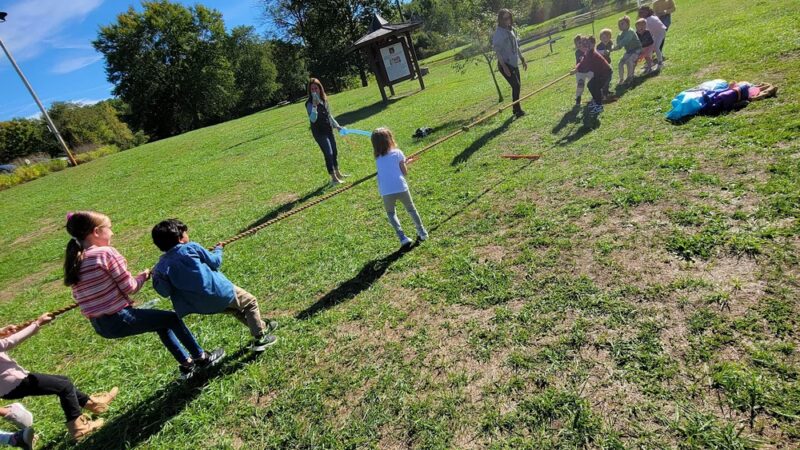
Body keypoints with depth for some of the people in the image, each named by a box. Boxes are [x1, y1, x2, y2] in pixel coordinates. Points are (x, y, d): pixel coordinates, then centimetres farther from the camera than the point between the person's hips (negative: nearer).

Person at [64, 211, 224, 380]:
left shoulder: (73, 261, 4)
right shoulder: (106, 252, -17)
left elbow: (79, 296, 8)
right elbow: (129, 287, -14)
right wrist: (143, 277, 4)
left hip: (100, 326, 8)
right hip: (119, 319, -8)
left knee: (162, 323, 24)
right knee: (172, 318, 11)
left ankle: (187, 364, 30)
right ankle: (201, 358, 25)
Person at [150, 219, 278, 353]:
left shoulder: (161, 265, 1)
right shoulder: (191, 247, -11)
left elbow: (164, 291, -3)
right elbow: (214, 262, -2)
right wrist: (218, 249, 17)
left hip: (201, 305, 6)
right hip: (219, 291, -6)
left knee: (235, 307, 32)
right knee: (251, 302, 16)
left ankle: (261, 327, 43)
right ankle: (260, 339, 15)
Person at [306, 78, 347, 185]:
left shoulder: (324, 99, 6)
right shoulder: (310, 103, -15)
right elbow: (313, 119, -29)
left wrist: (337, 125, 21)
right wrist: (314, 105, -38)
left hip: (329, 130, 7)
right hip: (319, 132, -7)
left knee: (334, 152, 16)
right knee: (328, 153, -9)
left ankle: (338, 173, 34)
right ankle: (333, 178, 0)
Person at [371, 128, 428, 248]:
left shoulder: (378, 158, 11)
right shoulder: (397, 153, 2)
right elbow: (405, 172, 2)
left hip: (386, 192, 1)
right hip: (401, 188, -1)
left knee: (391, 213, 22)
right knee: (411, 209, 24)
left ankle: (403, 238, 9)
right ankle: (422, 232, 31)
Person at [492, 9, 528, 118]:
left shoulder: (511, 30, 11)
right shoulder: (498, 33, -13)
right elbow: (497, 51, -18)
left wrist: (522, 59, 21)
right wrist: (504, 66, -23)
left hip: (514, 63, 8)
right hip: (505, 64, -8)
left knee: (517, 86, 11)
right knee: (516, 86, -11)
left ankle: (516, 109, 23)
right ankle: (517, 110, -1)